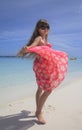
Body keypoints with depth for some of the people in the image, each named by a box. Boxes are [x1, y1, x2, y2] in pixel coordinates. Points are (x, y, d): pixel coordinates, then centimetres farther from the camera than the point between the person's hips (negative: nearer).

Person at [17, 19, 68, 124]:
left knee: (41, 89, 16)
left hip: (45, 65, 10)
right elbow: (33, 45, -31)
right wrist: (26, 48, -55)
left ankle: (38, 110, 30)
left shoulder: (44, 39, 16)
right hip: (41, 65, -10)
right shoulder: (38, 38, -10)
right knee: (48, 89, -10)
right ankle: (39, 112, 3)